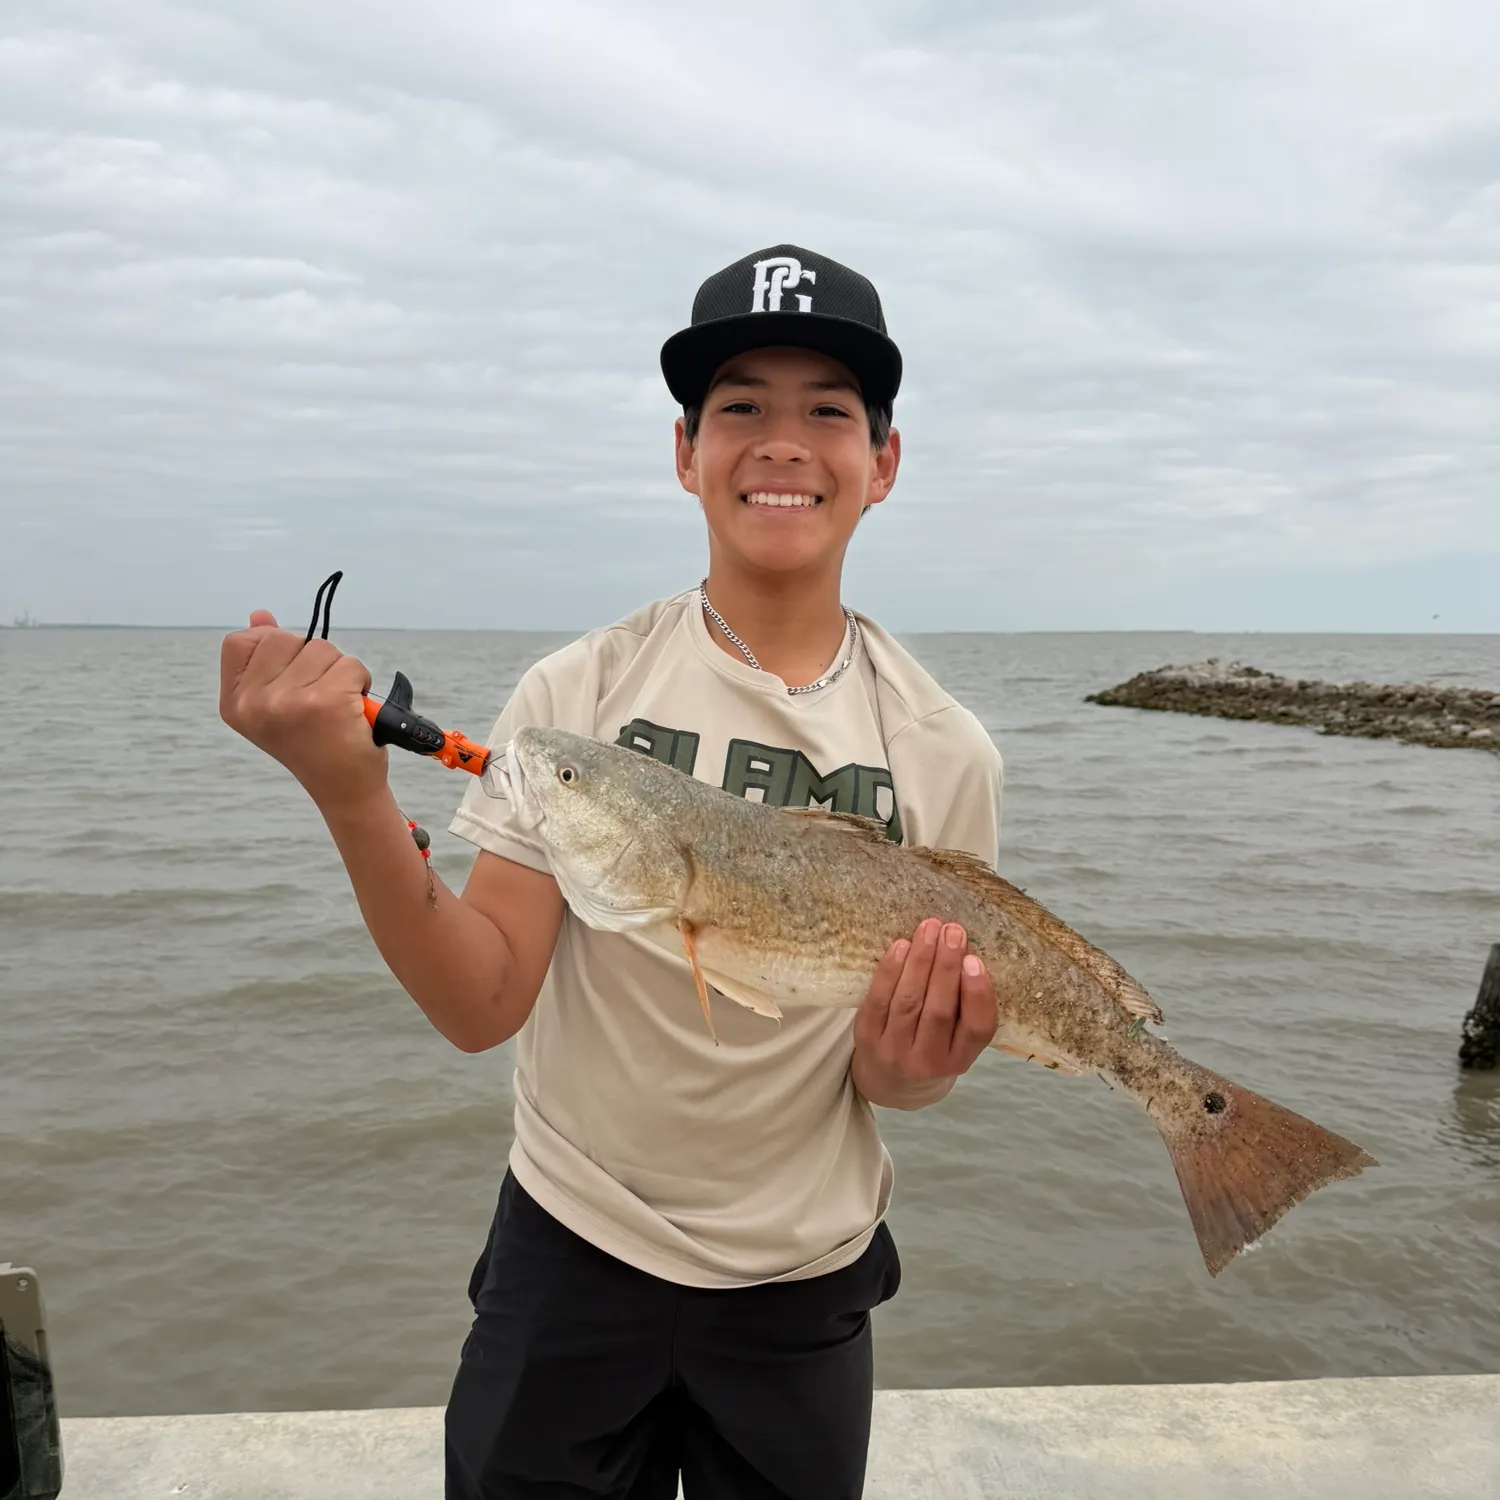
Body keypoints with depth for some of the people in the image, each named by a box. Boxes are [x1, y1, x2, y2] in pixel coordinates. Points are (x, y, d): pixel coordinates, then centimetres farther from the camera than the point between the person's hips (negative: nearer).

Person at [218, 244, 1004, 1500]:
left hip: (803, 1290, 1)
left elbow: (900, 1074, -2)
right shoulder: (576, 692, -11)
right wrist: (351, 793, -27)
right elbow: (484, 1006, -15)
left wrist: (905, 1062, -24)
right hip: (570, 1255, 0)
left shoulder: (944, 754, -9)